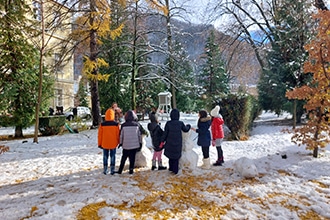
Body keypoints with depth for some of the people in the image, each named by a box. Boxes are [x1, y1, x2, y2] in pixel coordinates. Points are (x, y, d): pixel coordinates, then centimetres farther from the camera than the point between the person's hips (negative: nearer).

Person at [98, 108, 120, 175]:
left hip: (104, 144, 1)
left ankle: (105, 170, 19)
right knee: (112, 156, 10)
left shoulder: (102, 124, -8)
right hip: (113, 144, -1)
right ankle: (112, 170, 13)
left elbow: (100, 135, -2)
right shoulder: (116, 124, -11)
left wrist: (99, 144, 9)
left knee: (105, 157, 13)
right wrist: (119, 142, 9)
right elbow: (118, 134, -5)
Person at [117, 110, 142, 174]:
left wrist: (120, 143, 10)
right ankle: (131, 170, 10)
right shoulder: (136, 124, -3)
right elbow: (139, 135, 3)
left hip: (126, 145, 0)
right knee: (132, 158, 8)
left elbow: (121, 135, -1)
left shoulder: (123, 125, -7)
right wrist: (140, 143, 13)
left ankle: (120, 170, 16)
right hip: (135, 144, 0)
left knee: (124, 157, 12)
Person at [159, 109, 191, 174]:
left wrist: (162, 141, 2)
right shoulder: (180, 123, -10)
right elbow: (186, 130, 7)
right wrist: (188, 126, 29)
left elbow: (165, 133, -7)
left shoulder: (168, 123, -11)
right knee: (176, 157, 11)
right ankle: (175, 170, 19)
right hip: (178, 144, 0)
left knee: (170, 155, 18)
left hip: (170, 143, 0)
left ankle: (171, 168, 28)